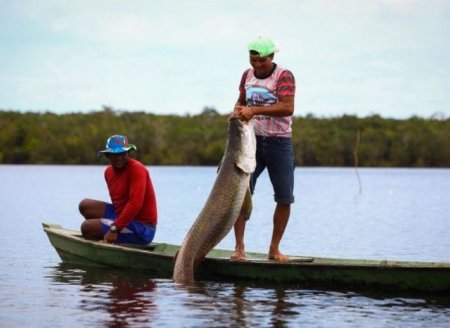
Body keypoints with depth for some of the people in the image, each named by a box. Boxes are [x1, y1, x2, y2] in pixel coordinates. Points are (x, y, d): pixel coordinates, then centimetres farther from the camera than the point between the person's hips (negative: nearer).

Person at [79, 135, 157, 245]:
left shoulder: (137, 169, -17)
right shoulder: (109, 171, 9)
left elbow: (135, 204, -26)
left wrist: (114, 229, -28)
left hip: (141, 229, -9)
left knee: (86, 227, -15)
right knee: (85, 205, 9)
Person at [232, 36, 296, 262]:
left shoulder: (284, 76, -9)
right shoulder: (247, 75, 9)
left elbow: (288, 108, -23)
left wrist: (254, 110, -29)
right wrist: (238, 110, 2)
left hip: (279, 142, -3)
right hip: (252, 140, 3)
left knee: (285, 199, 0)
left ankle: (274, 249, 13)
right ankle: (239, 247, -1)